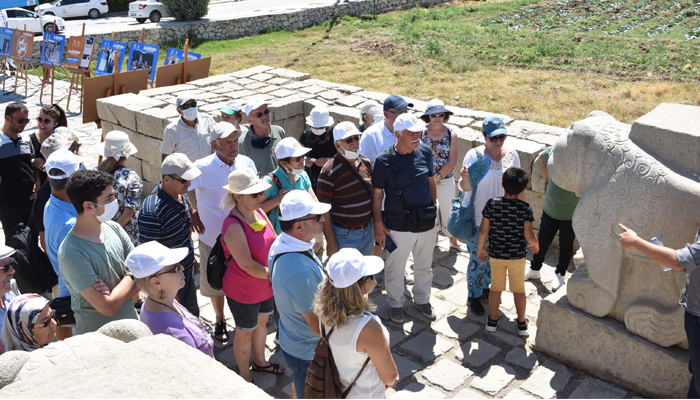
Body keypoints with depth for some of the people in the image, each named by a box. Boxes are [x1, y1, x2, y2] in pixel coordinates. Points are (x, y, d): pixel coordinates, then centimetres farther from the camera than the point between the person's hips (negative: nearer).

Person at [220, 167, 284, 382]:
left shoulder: (259, 212, -5)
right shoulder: (233, 226, -29)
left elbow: (274, 243, 5)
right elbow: (247, 265, -28)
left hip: (265, 285, 7)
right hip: (243, 291, -7)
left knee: (262, 322, 26)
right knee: (245, 332, 14)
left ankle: (259, 361, 52)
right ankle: (245, 376, 36)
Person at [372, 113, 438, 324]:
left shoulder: (425, 152, -6)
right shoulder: (384, 160, -17)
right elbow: (377, 193, -9)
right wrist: (378, 224, -8)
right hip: (399, 227, -4)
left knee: (424, 266, 22)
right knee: (395, 269, 15)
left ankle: (422, 298, 47)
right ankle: (396, 303, 40)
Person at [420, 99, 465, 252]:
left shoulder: (451, 134, -7)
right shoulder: (421, 133, -7)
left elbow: (452, 161, -10)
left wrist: (437, 176, -18)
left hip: (446, 179, 0)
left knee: (448, 210, 10)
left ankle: (453, 240, 29)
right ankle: (433, 238, 35)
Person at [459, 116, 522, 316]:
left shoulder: (512, 155, -4)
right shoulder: (474, 155, -17)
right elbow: (465, 188, -17)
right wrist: (465, 179, -39)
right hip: (477, 218, -4)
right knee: (478, 258, 4)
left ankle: (487, 286, 44)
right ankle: (473, 296, 24)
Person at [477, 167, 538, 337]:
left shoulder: (492, 204, -15)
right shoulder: (525, 208, -18)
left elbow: (483, 230, -12)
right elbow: (529, 235, -18)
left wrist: (481, 248, 3)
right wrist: (535, 244, 5)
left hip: (496, 254, 1)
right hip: (518, 255, -1)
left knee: (496, 287, 17)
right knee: (519, 289, 16)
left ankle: (493, 320, 29)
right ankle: (522, 323, 26)